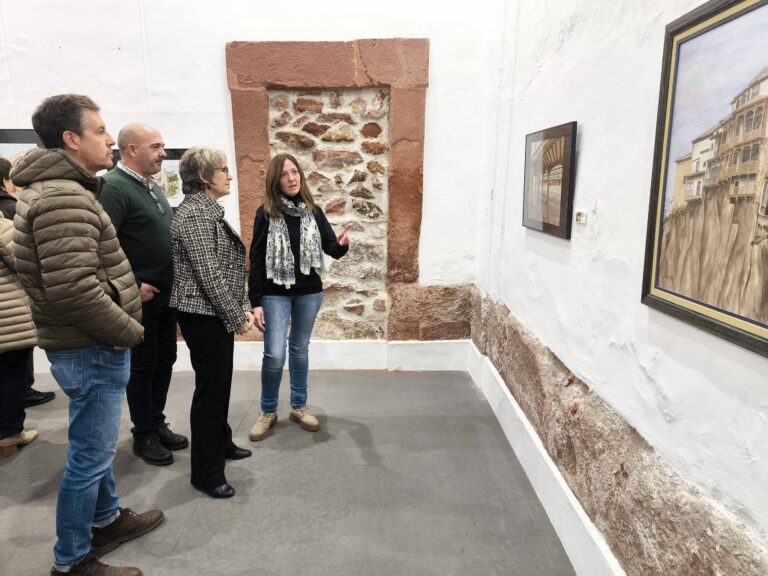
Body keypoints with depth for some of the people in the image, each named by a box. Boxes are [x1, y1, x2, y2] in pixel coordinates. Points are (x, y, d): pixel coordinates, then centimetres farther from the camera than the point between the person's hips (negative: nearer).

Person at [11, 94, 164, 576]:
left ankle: (107, 518, 43)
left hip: (92, 345, 11)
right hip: (93, 351, -11)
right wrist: (130, 331, -17)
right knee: (90, 455, 4)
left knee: (96, 444, 24)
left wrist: (128, 290, 8)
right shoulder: (63, 198, -22)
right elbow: (74, 291, -30)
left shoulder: (58, 190, 13)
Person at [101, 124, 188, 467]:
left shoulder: (152, 186, 12)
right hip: (141, 296, -8)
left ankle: (157, 423, 31)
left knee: (164, 361, 16)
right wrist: (132, 286, -20)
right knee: (143, 366, 5)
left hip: (167, 293, 8)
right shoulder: (114, 187, -16)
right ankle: (143, 435, 21)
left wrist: (176, 281, 13)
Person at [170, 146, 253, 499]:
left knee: (219, 382, 20)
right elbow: (209, 275, -22)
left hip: (217, 313, 10)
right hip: (203, 315, -10)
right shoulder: (194, 214, -18)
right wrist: (237, 317, -15)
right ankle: (206, 473, 13)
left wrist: (241, 308, 9)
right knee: (210, 387, -1)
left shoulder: (209, 210, 13)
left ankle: (220, 443, 39)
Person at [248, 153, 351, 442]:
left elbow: (331, 249, -3)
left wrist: (341, 244, -28)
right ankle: (268, 411, 17)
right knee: (275, 355, -6)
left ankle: (298, 407, 30)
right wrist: (255, 302, -10)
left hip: (309, 292, 3)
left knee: (300, 349, 15)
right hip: (275, 293, -3)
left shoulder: (313, 211, 0)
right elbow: (256, 260, -7)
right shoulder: (266, 213, -8)